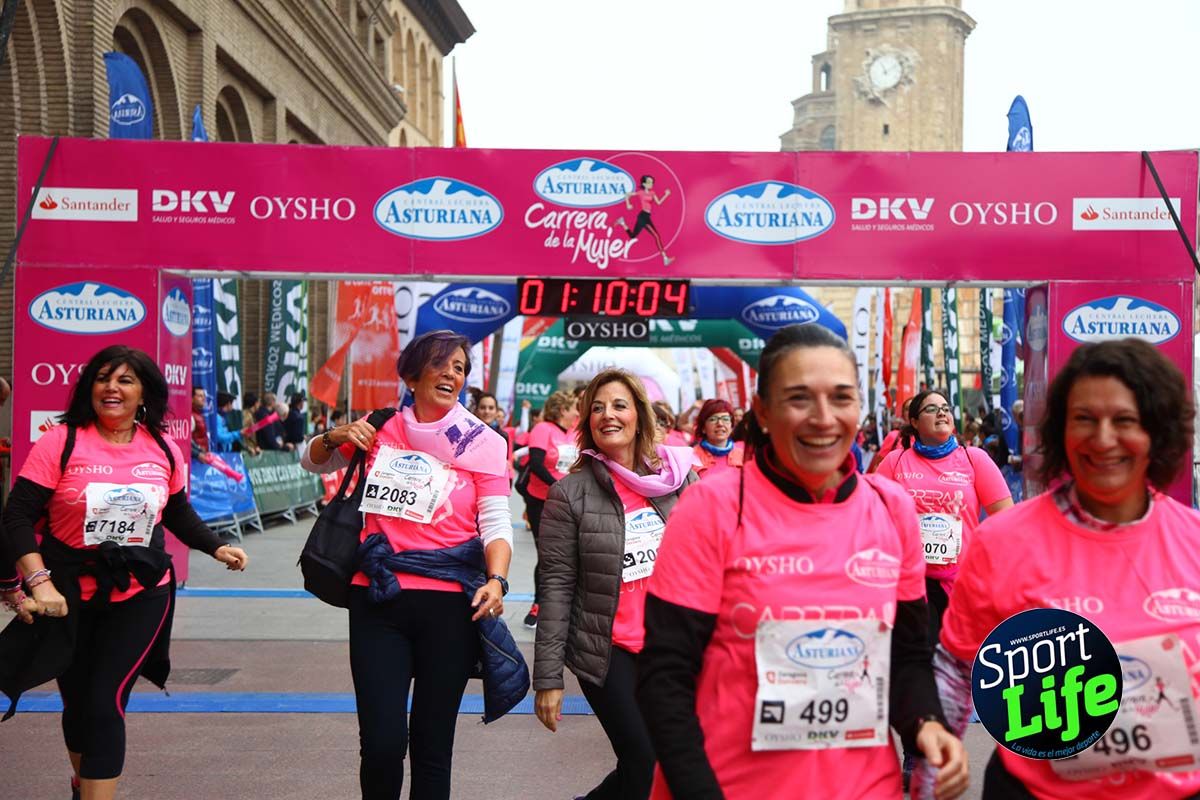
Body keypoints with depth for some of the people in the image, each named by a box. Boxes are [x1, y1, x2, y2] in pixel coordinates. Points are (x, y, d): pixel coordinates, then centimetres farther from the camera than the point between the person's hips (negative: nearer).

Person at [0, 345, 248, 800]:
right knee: (77, 702, 17)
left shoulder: (164, 449, -1)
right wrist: (39, 581, -24)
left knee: (106, 704, -9)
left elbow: (179, 514, 14)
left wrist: (217, 547, -1)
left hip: (141, 596, 0)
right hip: (70, 596, 0)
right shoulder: (61, 442, -11)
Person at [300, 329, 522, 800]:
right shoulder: (381, 429, 7)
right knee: (381, 742, -2)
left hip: (449, 602, -1)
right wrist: (335, 437, -1)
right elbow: (312, 463, 20)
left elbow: (496, 524, -6)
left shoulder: (483, 442, -1)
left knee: (432, 744, 8)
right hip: (377, 600, 1)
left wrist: (496, 579, -24)